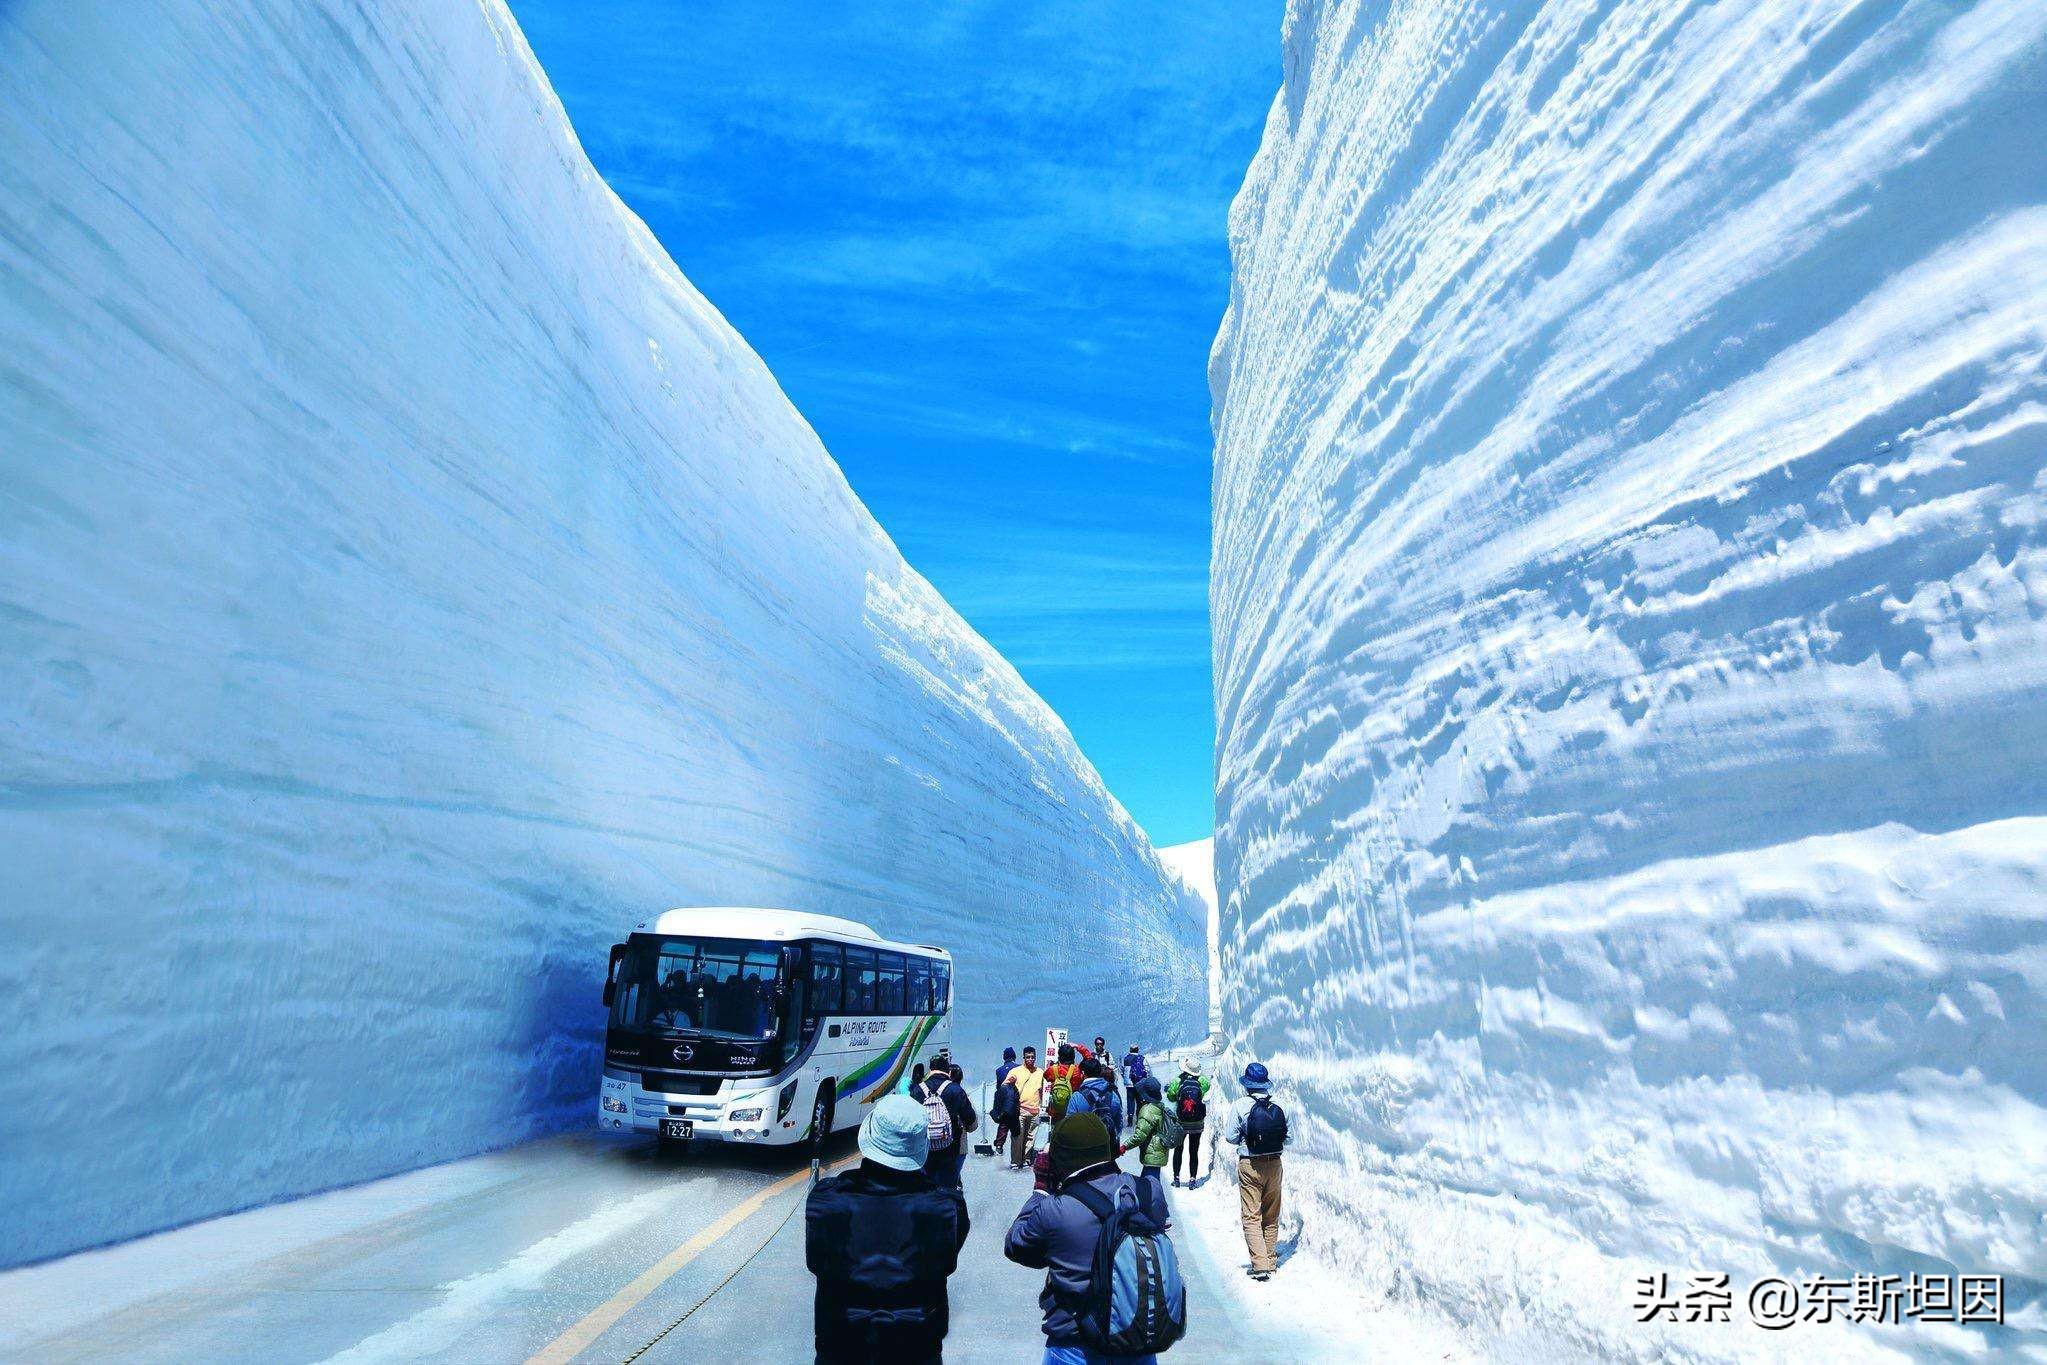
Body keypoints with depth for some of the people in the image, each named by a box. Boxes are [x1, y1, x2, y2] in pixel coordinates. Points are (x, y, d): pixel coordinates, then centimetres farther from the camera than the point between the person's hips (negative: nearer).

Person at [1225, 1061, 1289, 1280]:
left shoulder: (1240, 1106, -12)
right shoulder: (1279, 1107, -3)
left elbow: (1232, 1137, -9)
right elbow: (1287, 1138, 3)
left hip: (1250, 1166, -4)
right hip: (1274, 1164, 4)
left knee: (1252, 1217, 2)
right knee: (1271, 1217, 17)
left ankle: (1260, 1265, -7)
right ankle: (1271, 1262, 25)